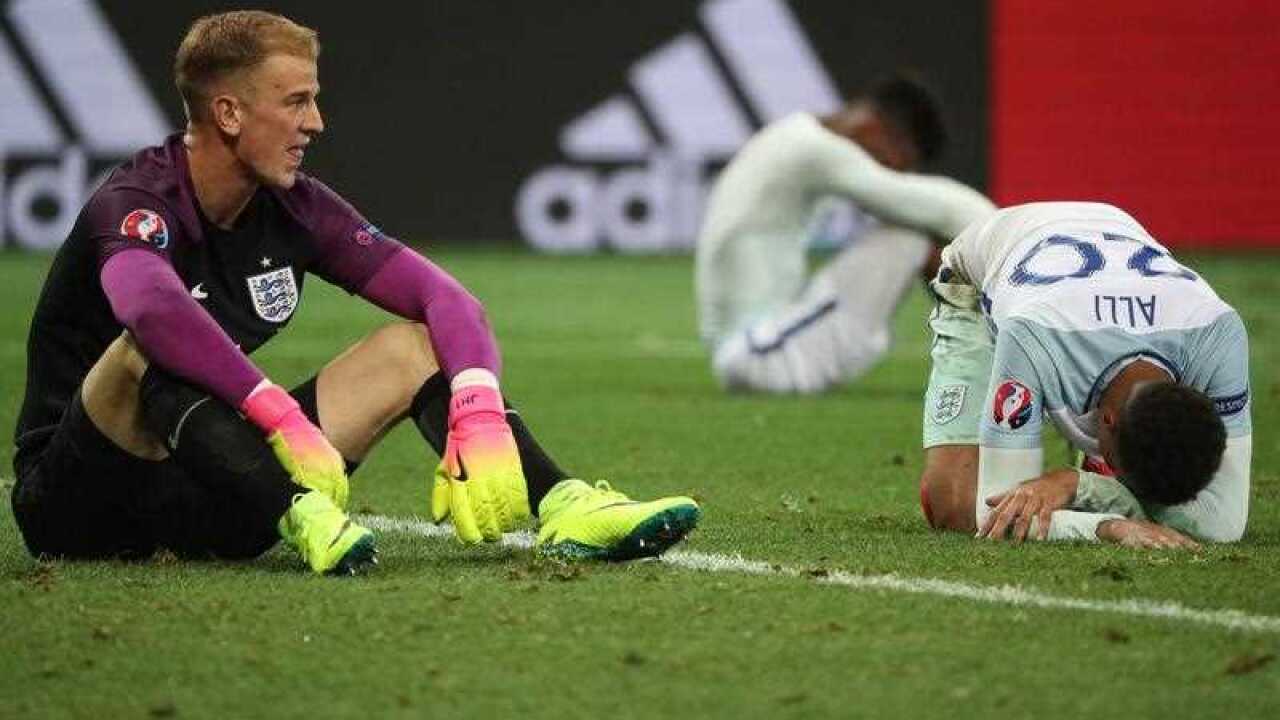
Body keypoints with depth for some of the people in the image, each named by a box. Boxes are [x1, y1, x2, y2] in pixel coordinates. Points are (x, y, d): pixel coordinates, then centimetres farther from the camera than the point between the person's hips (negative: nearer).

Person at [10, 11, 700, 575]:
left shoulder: (294, 207, 3)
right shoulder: (137, 205, -18)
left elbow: (442, 297, -2)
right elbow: (149, 306, -43)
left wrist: (480, 417, -20)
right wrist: (285, 418, -44)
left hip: (209, 503, 7)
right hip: (76, 507, -7)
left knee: (414, 345, -2)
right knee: (151, 351, -37)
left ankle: (564, 507, -23)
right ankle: (303, 520, -55)